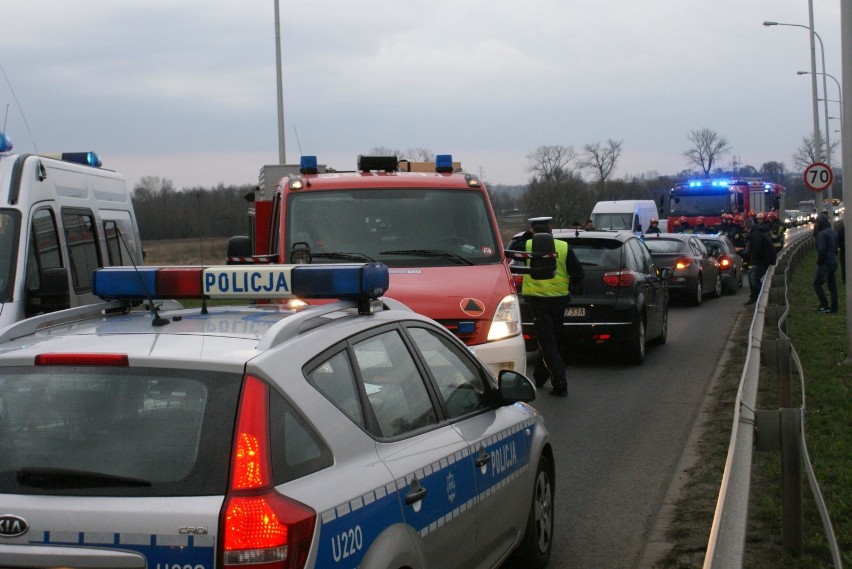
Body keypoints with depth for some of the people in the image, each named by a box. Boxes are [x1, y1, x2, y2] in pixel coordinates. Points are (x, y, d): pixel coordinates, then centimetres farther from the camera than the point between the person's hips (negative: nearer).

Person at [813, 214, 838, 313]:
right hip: (834, 262, 9)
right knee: (832, 285, 10)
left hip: (825, 263, -9)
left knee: (817, 284, -2)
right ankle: (834, 307, 12)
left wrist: (819, 261, -9)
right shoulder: (833, 233, 12)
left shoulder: (822, 233, -15)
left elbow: (821, 250, -22)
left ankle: (825, 305, -7)